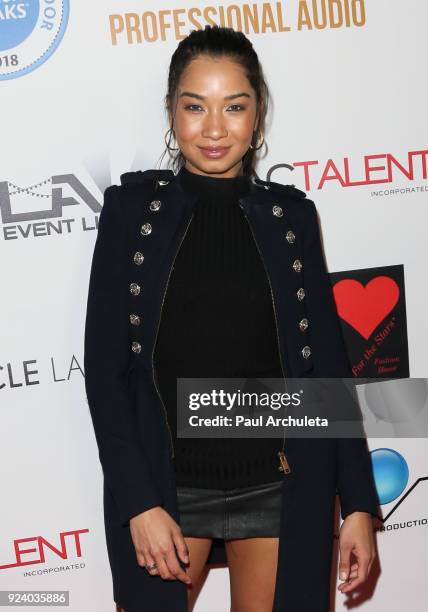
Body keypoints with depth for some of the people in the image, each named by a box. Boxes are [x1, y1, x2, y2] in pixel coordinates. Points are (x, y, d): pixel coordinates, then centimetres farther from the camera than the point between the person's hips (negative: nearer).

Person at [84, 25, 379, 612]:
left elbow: (326, 365, 3)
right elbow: (105, 369, -4)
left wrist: (358, 502, 1)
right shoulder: (131, 209, -2)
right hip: (166, 484, -1)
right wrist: (139, 502, -10)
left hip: (279, 486, 1)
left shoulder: (290, 214, 1)